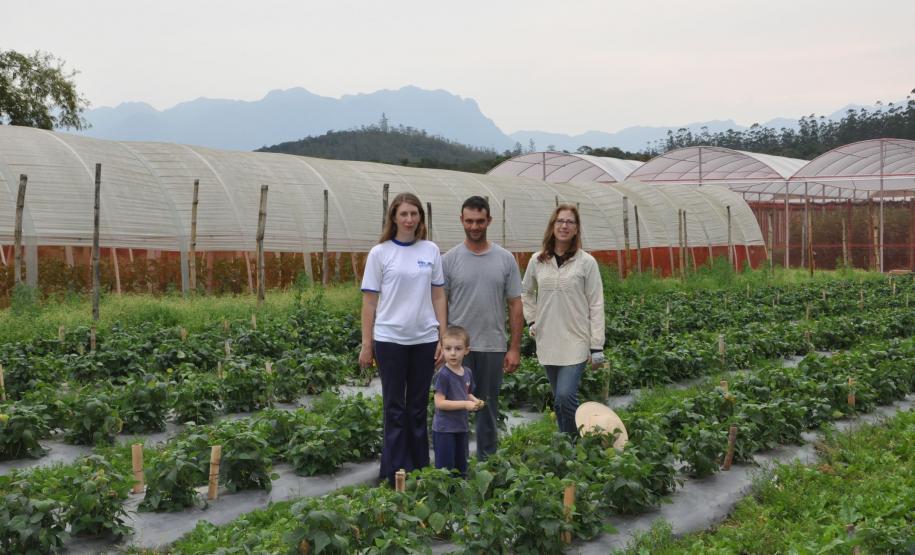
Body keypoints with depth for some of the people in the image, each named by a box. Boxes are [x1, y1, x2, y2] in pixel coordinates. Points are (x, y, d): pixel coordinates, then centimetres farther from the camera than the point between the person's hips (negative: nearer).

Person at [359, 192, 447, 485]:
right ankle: (395, 472, 11)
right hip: (390, 339, -2)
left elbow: (438, 297, 8)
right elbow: (369, 301, 0)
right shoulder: (380, 253, -2)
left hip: (424, 339, 2)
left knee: (419, 407, 10)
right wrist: (366, 345, -2)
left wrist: (443, 338, 2)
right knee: (395, 407, 4)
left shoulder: (431, 251, 5)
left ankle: (420, 469, 18)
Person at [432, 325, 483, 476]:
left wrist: (475, 401, -1)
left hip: (462, 427, 7)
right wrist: (465, 404, -24)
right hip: (444, 429, -7)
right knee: (445, 467, -2)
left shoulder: (467, 372, 5)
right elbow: (439, 402, -21)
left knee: (461, 467, 18)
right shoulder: (443, 375, -18)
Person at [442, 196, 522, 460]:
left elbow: (515, 305, 2)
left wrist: (515, 348, -2)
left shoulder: (505, 259, 1)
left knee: (488, 408, 12)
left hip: (493, 348, 2)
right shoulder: (449, 260, -2)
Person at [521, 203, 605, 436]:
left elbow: (596, 305, -5)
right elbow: (525, 292, 22)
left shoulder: (586, 262, -5)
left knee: (566, 396, -15)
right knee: (559, 399, 11)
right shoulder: (537, 260, 5)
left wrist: (597, 347, -8)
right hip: (547, 341, 4)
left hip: (575, 341, -4)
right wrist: (532, 321, 11)